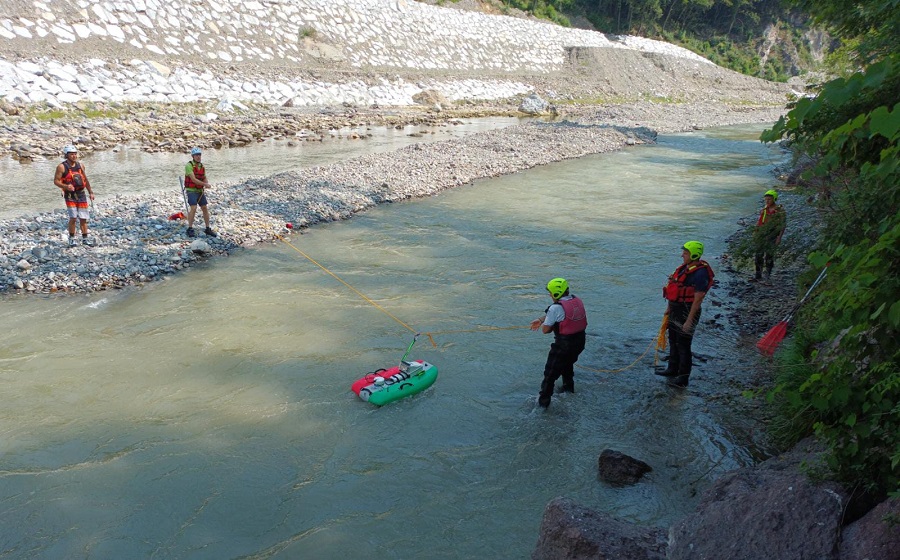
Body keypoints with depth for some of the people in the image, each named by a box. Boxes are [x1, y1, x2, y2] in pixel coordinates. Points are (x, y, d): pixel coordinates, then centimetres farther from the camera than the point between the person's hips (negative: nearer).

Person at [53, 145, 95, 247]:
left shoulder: (80, 165, 9)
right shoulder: (62, 167, -6)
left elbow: (85, 180, 18)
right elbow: (56, 181, -6)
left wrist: (90, 192, 18)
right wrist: (65, 186, -24)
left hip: (81, 194, 4)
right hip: (70, 196, -4)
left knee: (83, 218, 6)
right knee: (73, 218, -11)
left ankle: (85, 238, 17)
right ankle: (71, 238, 4)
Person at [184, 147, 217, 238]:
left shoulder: (202, 166, 8)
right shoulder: (189, 166, -14)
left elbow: (204, 179, 10)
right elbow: (193, 179, -22)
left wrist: (206, 184, -13)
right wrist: (205, 184, -18)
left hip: (200, 191, 7)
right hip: (191, 190, -7)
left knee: (205, 209, 5)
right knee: (193, 208, -18)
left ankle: (208, 229, 14)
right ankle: (190, 229, -8)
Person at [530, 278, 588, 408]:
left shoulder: (556, 307, -21)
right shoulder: (578, 301, 3)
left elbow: (545, 330, -14)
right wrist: (541, 320, 15)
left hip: (563, 345, -8)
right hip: (580, 342, 8)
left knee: (551, 372, 6)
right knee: (568, 363, 34)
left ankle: (543, 400, 14)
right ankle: (568, 387, 52)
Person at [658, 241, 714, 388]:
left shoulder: (700, 273, -22)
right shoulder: (685, 268, 6)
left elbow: (698, 299, -23)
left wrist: (689, 321, -22)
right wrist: (669, 307, 19)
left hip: (687, 312, -9)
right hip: (676, 310, 9)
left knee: (683, 345, 0)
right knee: (673, 341, 21)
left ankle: (683, 378, 11)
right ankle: (672, 370, 37)